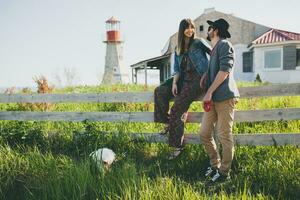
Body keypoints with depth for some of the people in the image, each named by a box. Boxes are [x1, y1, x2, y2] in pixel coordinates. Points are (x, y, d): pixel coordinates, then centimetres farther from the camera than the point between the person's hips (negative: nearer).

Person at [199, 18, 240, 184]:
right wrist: (206, 74, 19)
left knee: (224, 136, -3)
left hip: (225, 97, -9)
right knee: (204, 133, 8)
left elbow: (225, 70, -16)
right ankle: (215, 165, 22)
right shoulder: (214, 49, 24)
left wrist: (209, 92, -16)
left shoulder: (224, 45, -5)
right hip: (213, 99, 9)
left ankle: (224, 172, 7)